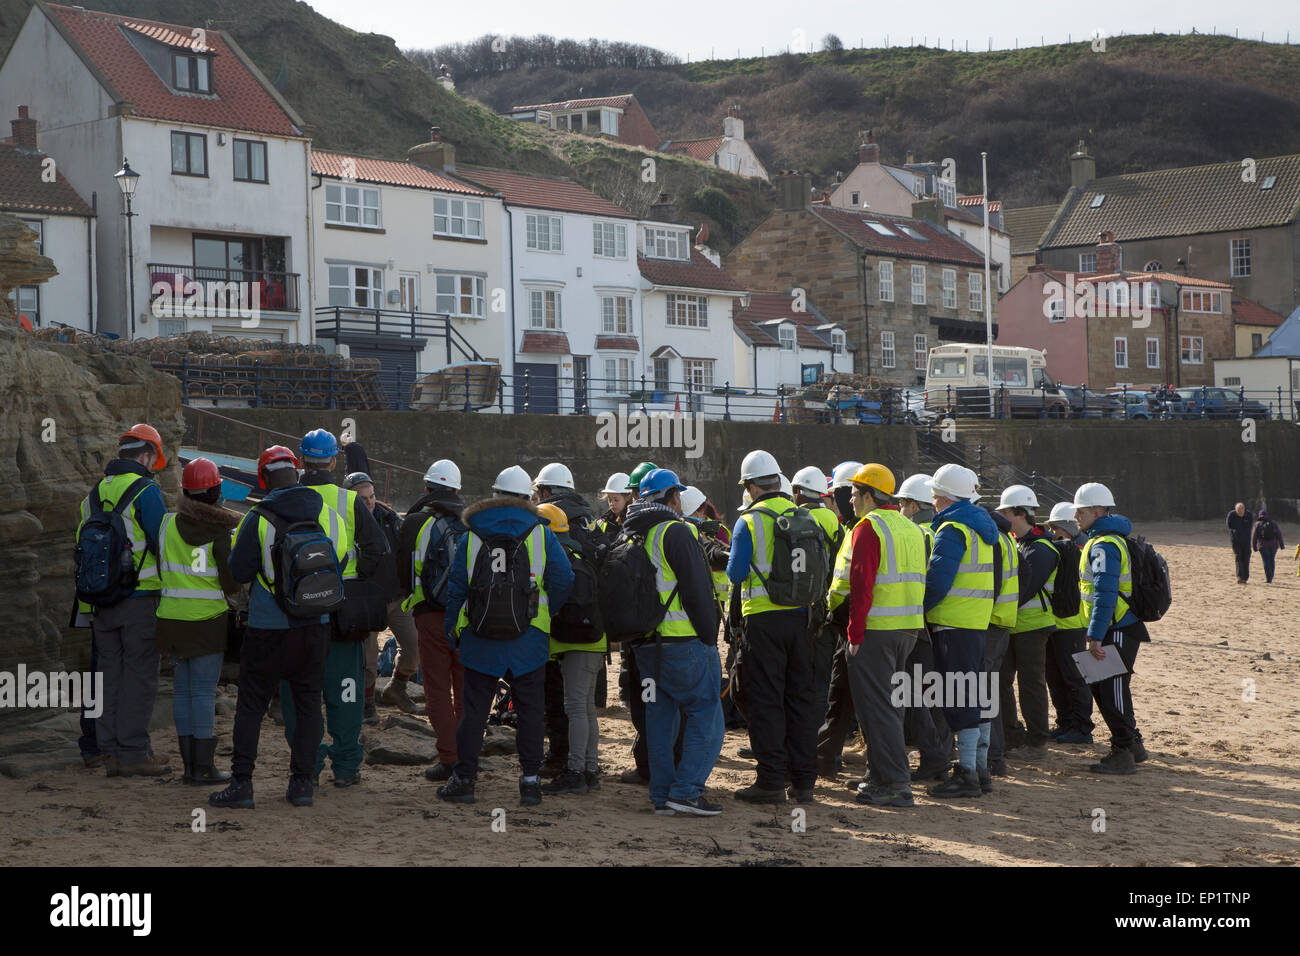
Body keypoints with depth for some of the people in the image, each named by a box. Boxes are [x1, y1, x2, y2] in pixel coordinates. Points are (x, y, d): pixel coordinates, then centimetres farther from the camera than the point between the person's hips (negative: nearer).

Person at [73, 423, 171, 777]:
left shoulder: (95, 493, 13)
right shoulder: (146, 490, -9)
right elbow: (162, 543, -13)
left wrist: (88, 599, 21)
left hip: (102, 599, 7)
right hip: (141, 598, -7)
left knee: (109, 672, 10)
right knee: (139, 674, -3)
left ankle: (108, 750, 12)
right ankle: (134, 752, -4)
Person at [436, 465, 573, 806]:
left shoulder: (470, 537, 3)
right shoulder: (542, 535, -1)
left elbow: (455, 588, 5)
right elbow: (563, 580, -4)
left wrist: (454, 633, 14)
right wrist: (545, 613, 11)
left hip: (479, 641, 1)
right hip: (529, 643, -1)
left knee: (474, 708, 7)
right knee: (530, 710, 7)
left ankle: (464, 778, 9)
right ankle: (530, 780, 6)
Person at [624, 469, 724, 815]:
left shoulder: (629, 537, 15)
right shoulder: (675, 532, -10)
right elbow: (697, 590, -14)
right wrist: (709, 638, -9)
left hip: (645, 646, 8)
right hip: (683, 643, -8)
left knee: (659, 718, 12)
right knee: (705, 715, -2)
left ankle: (662, 794, 13)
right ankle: (686, 790, -9)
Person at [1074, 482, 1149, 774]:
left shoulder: (1104, 545, -17)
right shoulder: (1104, 539, 17)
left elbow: (1105, 594, -24)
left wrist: (1095, 637, -26)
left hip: (1117, 630, -11)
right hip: (1118, 629, 11)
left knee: (1112, 690, -6)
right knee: (1101, 687, 17)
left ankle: (1123, 753, -1)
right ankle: (1133, 745, 26)